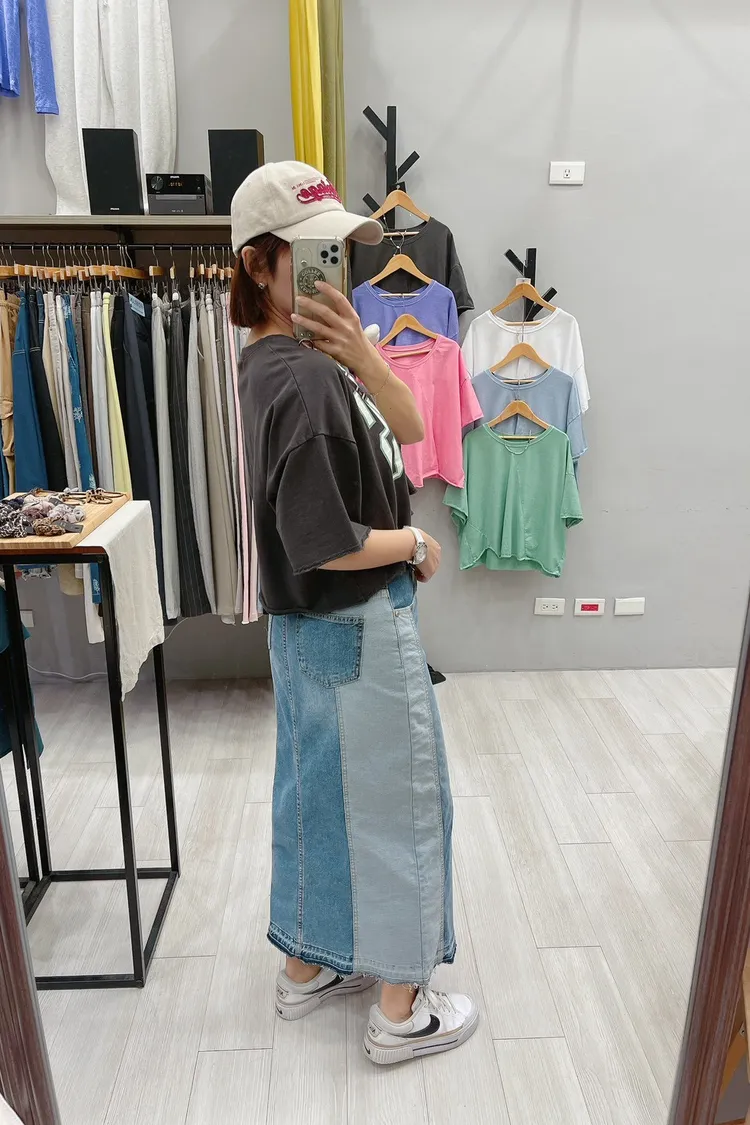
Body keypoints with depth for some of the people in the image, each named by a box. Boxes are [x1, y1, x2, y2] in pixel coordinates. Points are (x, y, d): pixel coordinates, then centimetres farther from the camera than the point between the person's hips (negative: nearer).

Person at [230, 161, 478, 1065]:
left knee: (318, 791, 21)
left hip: (314, 626, 9)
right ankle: (401, 1009, 29)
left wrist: (361, 353, -10)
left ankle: (308, 966, 42)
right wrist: (415, 542, -11)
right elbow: (324, 544, -28)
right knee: (397, 803, 8)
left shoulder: (285, 359, 7)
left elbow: (408, 429, 6)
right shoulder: (303, 379, -23)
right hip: (357, 628, -9)